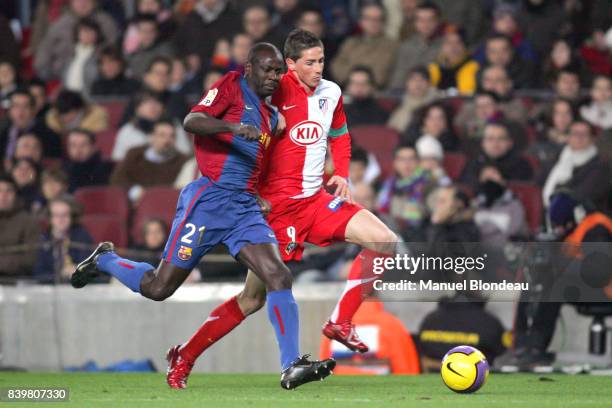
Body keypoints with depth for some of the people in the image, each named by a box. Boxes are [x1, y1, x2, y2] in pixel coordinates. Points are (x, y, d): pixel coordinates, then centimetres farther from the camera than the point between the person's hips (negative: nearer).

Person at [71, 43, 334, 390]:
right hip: (210, 201, -6)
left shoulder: (271, 115, 21)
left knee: (279, 278, -14)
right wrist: (234, 127, -31)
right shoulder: (232, 86, -2)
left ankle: (292, 367, -18)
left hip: (246, 206, 7)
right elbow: (192, 122, -18)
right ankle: (105, 261, 29)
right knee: (158, 288, 0)